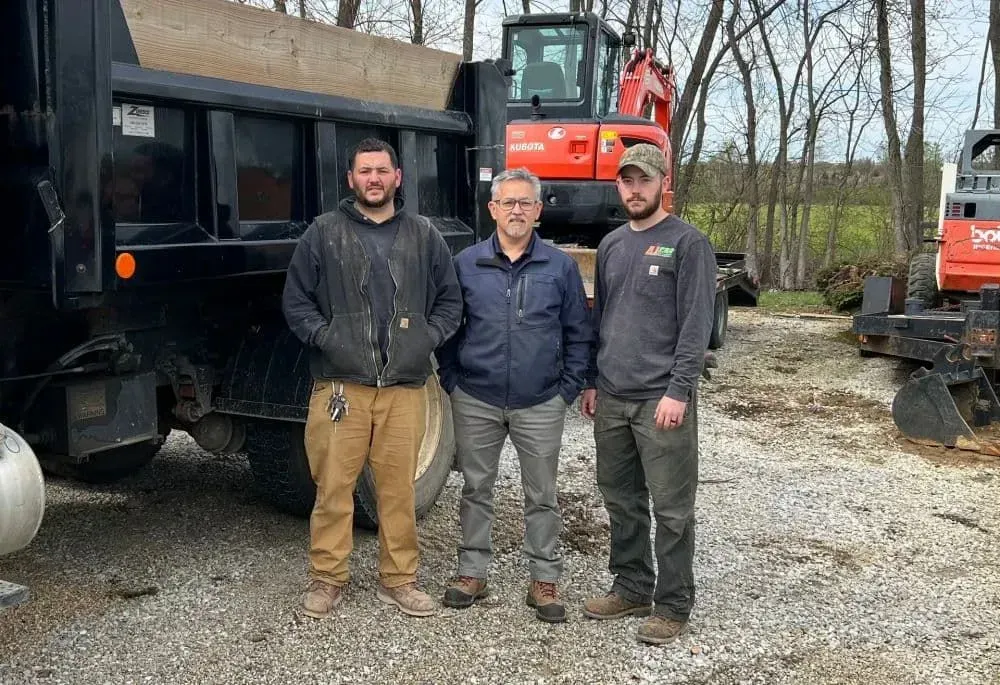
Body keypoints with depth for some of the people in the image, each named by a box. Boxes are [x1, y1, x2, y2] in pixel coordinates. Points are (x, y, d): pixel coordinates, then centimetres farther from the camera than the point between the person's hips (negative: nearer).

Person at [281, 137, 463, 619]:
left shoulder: (424, 236, 12)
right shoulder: (324, 233, 6)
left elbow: (450, 302, 15)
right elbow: (296, 299, 7)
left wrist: (428, 338, 1)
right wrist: (325, 337, -6)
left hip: (404, 386, 2)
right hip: (340, 384, -1)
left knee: (399, 487, 6)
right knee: (333, 485, 1)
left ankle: (398, 579, 19)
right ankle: (327, 579, 15)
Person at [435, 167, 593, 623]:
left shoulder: (560, 267, 1)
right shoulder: (466, 264, 2)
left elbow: (579, 333, 5)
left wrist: (568, 388, -1)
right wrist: (451, 380, 2)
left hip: (540, 405, -1)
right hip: (476, 402, 1)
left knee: (541, 496, 7)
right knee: (476, 489, 11)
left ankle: (544, 580, 19)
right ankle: (472, 572, 25)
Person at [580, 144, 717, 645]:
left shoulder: (688, 243, -5)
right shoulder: (611, 244, 15)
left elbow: (696, 325, -11)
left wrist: (678, 390, -16)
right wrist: (592, 382, 15)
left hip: (662, 399, -6)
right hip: (611, 397, 6)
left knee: (671, 508, 0)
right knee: (621, 499, 14)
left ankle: (673, 603, 11)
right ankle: (632, 586, 27)